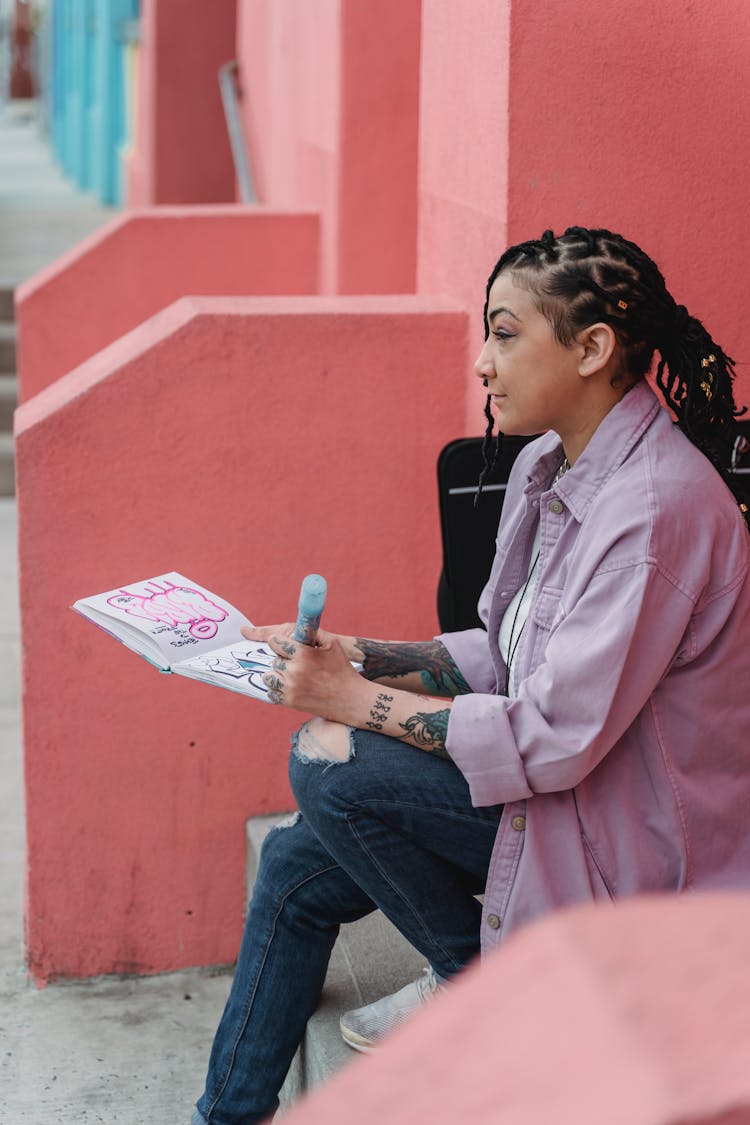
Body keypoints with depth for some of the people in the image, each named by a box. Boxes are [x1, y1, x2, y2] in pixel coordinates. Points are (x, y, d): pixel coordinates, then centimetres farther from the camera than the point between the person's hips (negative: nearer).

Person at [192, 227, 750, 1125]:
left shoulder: (656, 505, -26)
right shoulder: (548, 466, 3)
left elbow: (554, 737, -27)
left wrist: (357, 700, -20)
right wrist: (357, 655, 1)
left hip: (627, 835, -9)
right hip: (563, 784, 9)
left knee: (328, 767, -19)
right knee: (296, 869, 6)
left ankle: (476, 975, 3)